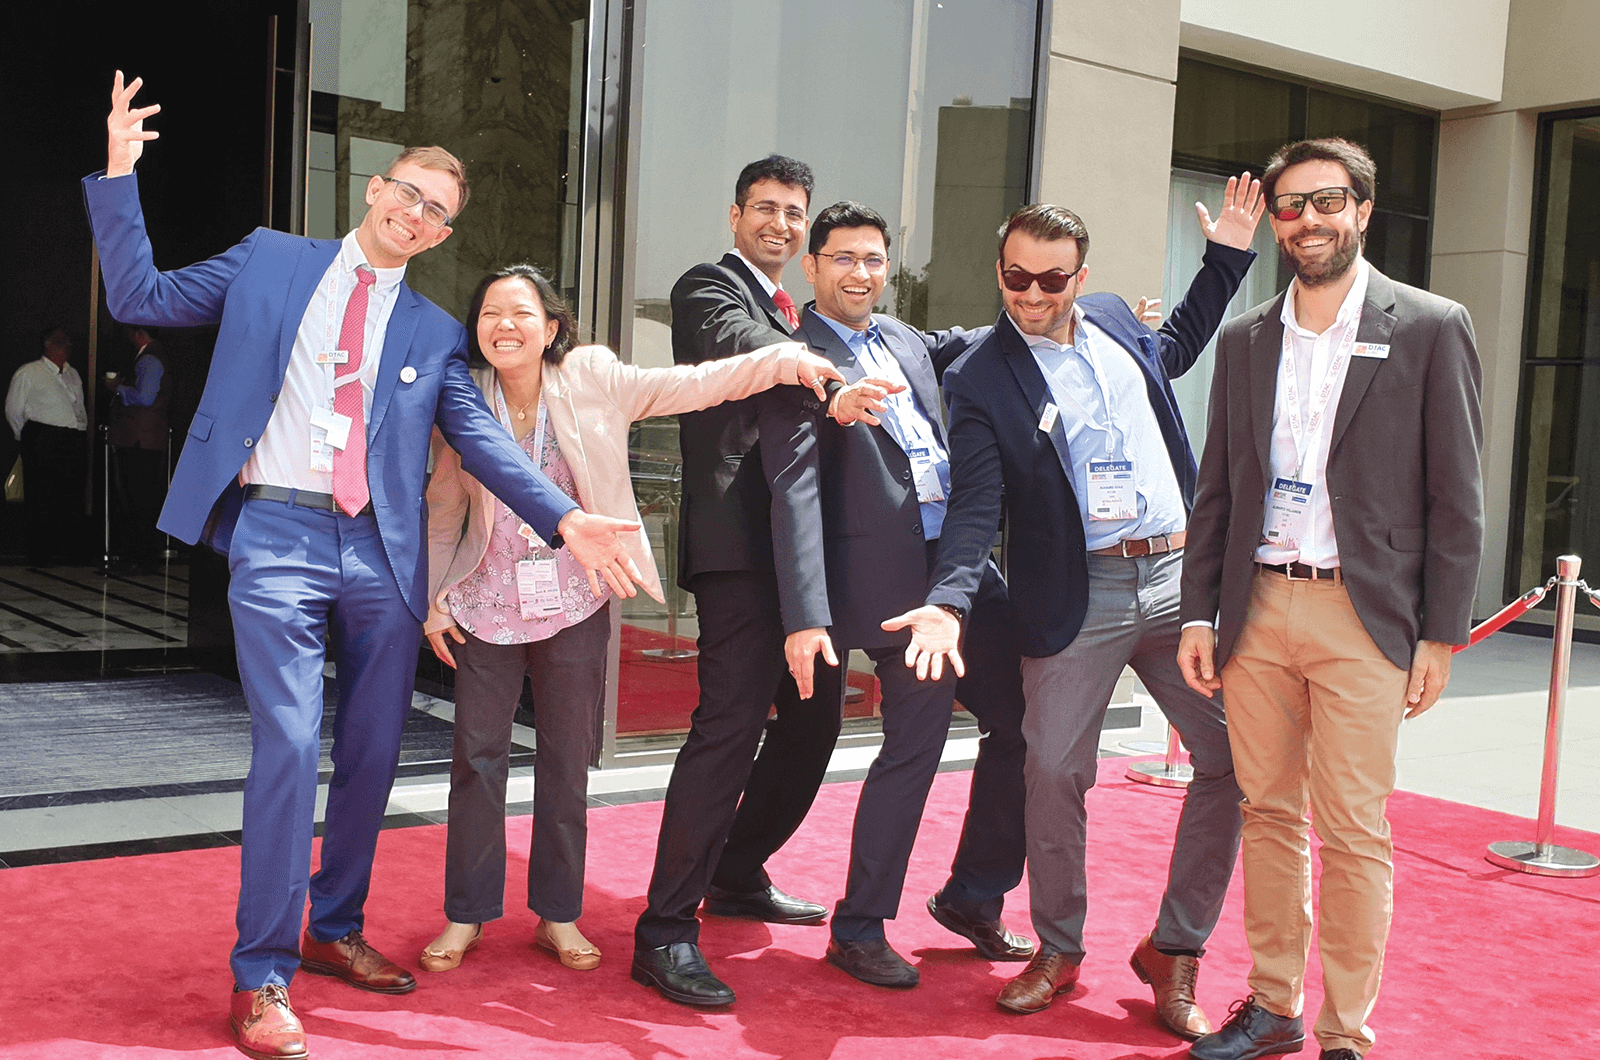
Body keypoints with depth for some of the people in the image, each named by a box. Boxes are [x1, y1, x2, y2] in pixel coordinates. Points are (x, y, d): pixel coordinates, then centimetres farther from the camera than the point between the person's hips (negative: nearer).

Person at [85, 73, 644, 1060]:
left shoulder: (435, 332, 13)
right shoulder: (269, 262, 11)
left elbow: (481, 436, 3)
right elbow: (142, 297, 12)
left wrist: (566, 517, -12)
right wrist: (119, 177, 3)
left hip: (381, 551, 3)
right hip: (278, 535, -3)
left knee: (373, 753, 9)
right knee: (289, 745, -12)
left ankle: (335, 931, 30)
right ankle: (262, 976, 0)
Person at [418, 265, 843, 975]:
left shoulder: (593, 379, -6)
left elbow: (691, 385, -12)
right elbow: (444, 509, 7)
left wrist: (784, 360, -24)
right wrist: (434, 598, 5)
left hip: (574, 605, 0)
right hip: (488, 606, 1)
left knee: (567, 763, 8)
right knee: (478, 757, 4)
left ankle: (558, 916, 22)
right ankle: (466, 915, 20)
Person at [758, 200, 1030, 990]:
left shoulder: (906, 341, 16)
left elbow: (962, 348, 36)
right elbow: (795, 495, -15)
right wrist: (806, 618, -24)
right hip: (895, 583, -8)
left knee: (1024, 723, 12)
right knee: (913, 751, -3)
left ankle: (973, 894, 29)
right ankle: (859, 929, 15)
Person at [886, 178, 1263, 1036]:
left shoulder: (1113, 320, 12)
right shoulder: (980, 380, -4)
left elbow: (1174, 347, 35)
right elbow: (975, 508, -12)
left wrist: (1227, 256, 29)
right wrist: (948, 602, -28)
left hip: (1180, 577, 4)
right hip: (1078, 597, -4)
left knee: (1232, 758, 1)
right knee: (1054, 773, -1)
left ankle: (1173, 950, 16)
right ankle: (1058, 951, 22)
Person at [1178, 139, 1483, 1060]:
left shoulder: (1431, 328, 0)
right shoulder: (1246, 339, 12)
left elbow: (1456, 497, -2)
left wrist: (1441, 636, -6)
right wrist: (1199, 614, 8)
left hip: (1362, 615, -4)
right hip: (1257, 608, 4)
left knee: (1354, 832, 0)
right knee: (1270, 813, 11)